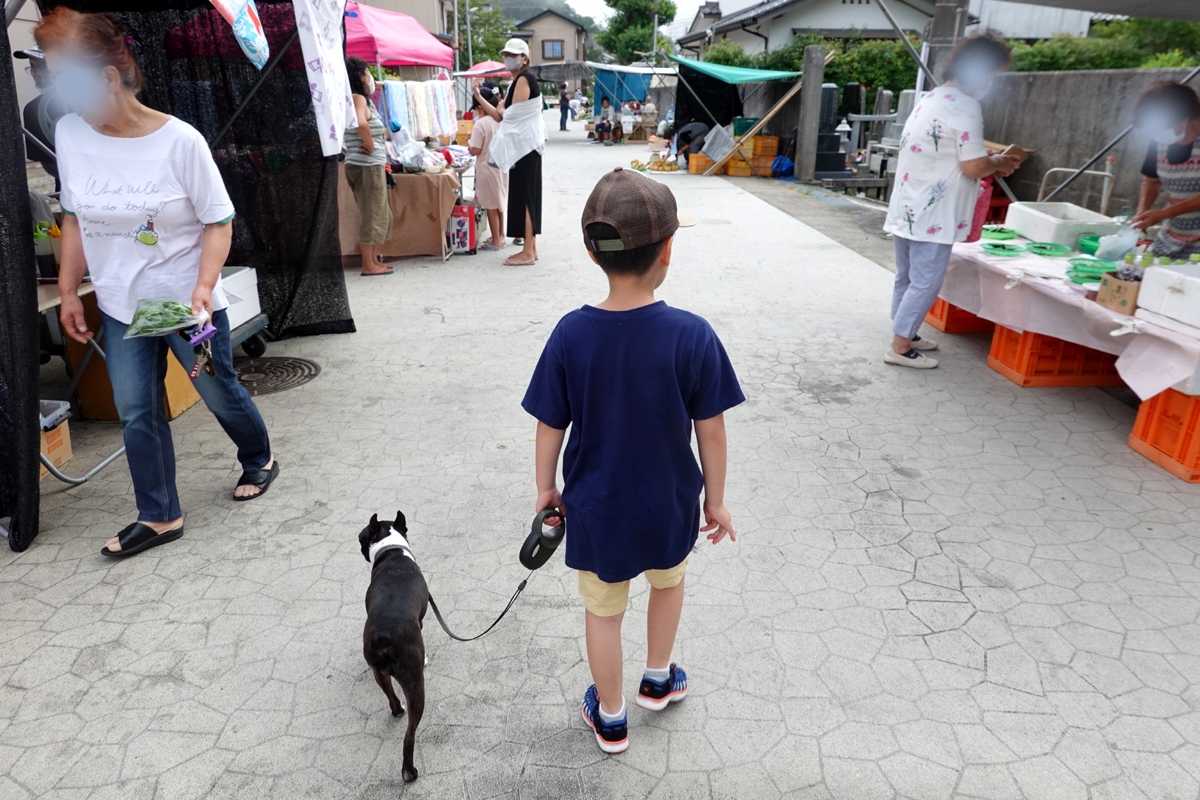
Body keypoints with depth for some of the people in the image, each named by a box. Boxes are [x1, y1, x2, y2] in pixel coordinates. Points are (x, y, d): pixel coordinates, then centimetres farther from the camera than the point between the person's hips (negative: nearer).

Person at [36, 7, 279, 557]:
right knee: (136, 412, 6)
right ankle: (159, 517, 20)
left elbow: (218, 221, -11)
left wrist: (204, 286, -23)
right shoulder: (69, 134, -2)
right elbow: (74, 217, 9)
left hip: (188, 302, -4)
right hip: (120, 306, 4)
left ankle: (259, 461, 39)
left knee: (220, 393, 11)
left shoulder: (179, 140, -16)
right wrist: (68, 291, 8)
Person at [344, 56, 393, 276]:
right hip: (368, 165, -10)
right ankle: (368, 265, -1)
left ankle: (373, 260, 22)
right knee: (371, 215, -5)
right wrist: (370, 146, -18)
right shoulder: (358, 98, -11)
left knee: (379, 214, 16)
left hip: (372, 165, 10)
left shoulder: (360, 99, 19)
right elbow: (361, 123, -31)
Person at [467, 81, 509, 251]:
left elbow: (475, 151, -20)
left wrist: (469, 143, 2)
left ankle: (496, 241, 10)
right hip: (501, 166, 7)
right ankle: (500, 236, 29)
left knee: (491, 206, 3)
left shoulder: (480, 124, -18)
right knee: (499, 203, 18)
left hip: (487, 168, -7)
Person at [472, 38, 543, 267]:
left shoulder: (524, 79, -11)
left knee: (524, 196, -9)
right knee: (524, 197, 11)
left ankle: (527, 252, -6)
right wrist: (479, 97, 7)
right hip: (521, 146, 10)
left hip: (525, 145, -10)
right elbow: (500, 117, 15)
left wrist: (503, 110, 2)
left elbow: (512, 115, -17)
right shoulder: (515, 82, 19)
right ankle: (531, 248, 16)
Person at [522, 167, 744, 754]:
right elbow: (710, 430, -13)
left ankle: (610, 720, 41)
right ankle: (658, 681, 51)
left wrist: (546, 486, 8)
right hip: (668, 505, 0)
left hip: (595, 509, 0)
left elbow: (550, 426, -8)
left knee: (603, 611, 20)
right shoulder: (692, 336, -22)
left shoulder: (571, 334, -17)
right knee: (669, 581, 30)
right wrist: (716, 499, 2)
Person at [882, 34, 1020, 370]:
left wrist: (990, 163, 16)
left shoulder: (931, 99, 15)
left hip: (906, 209, 10)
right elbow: (973, 167, -16)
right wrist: (999, 163, 4)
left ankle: (905, 334, 29)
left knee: (907, 278, 17)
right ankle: (900, 347, 1)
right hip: (931, 215, -9)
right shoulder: (965, 107, -15)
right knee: (925, 283, -3)